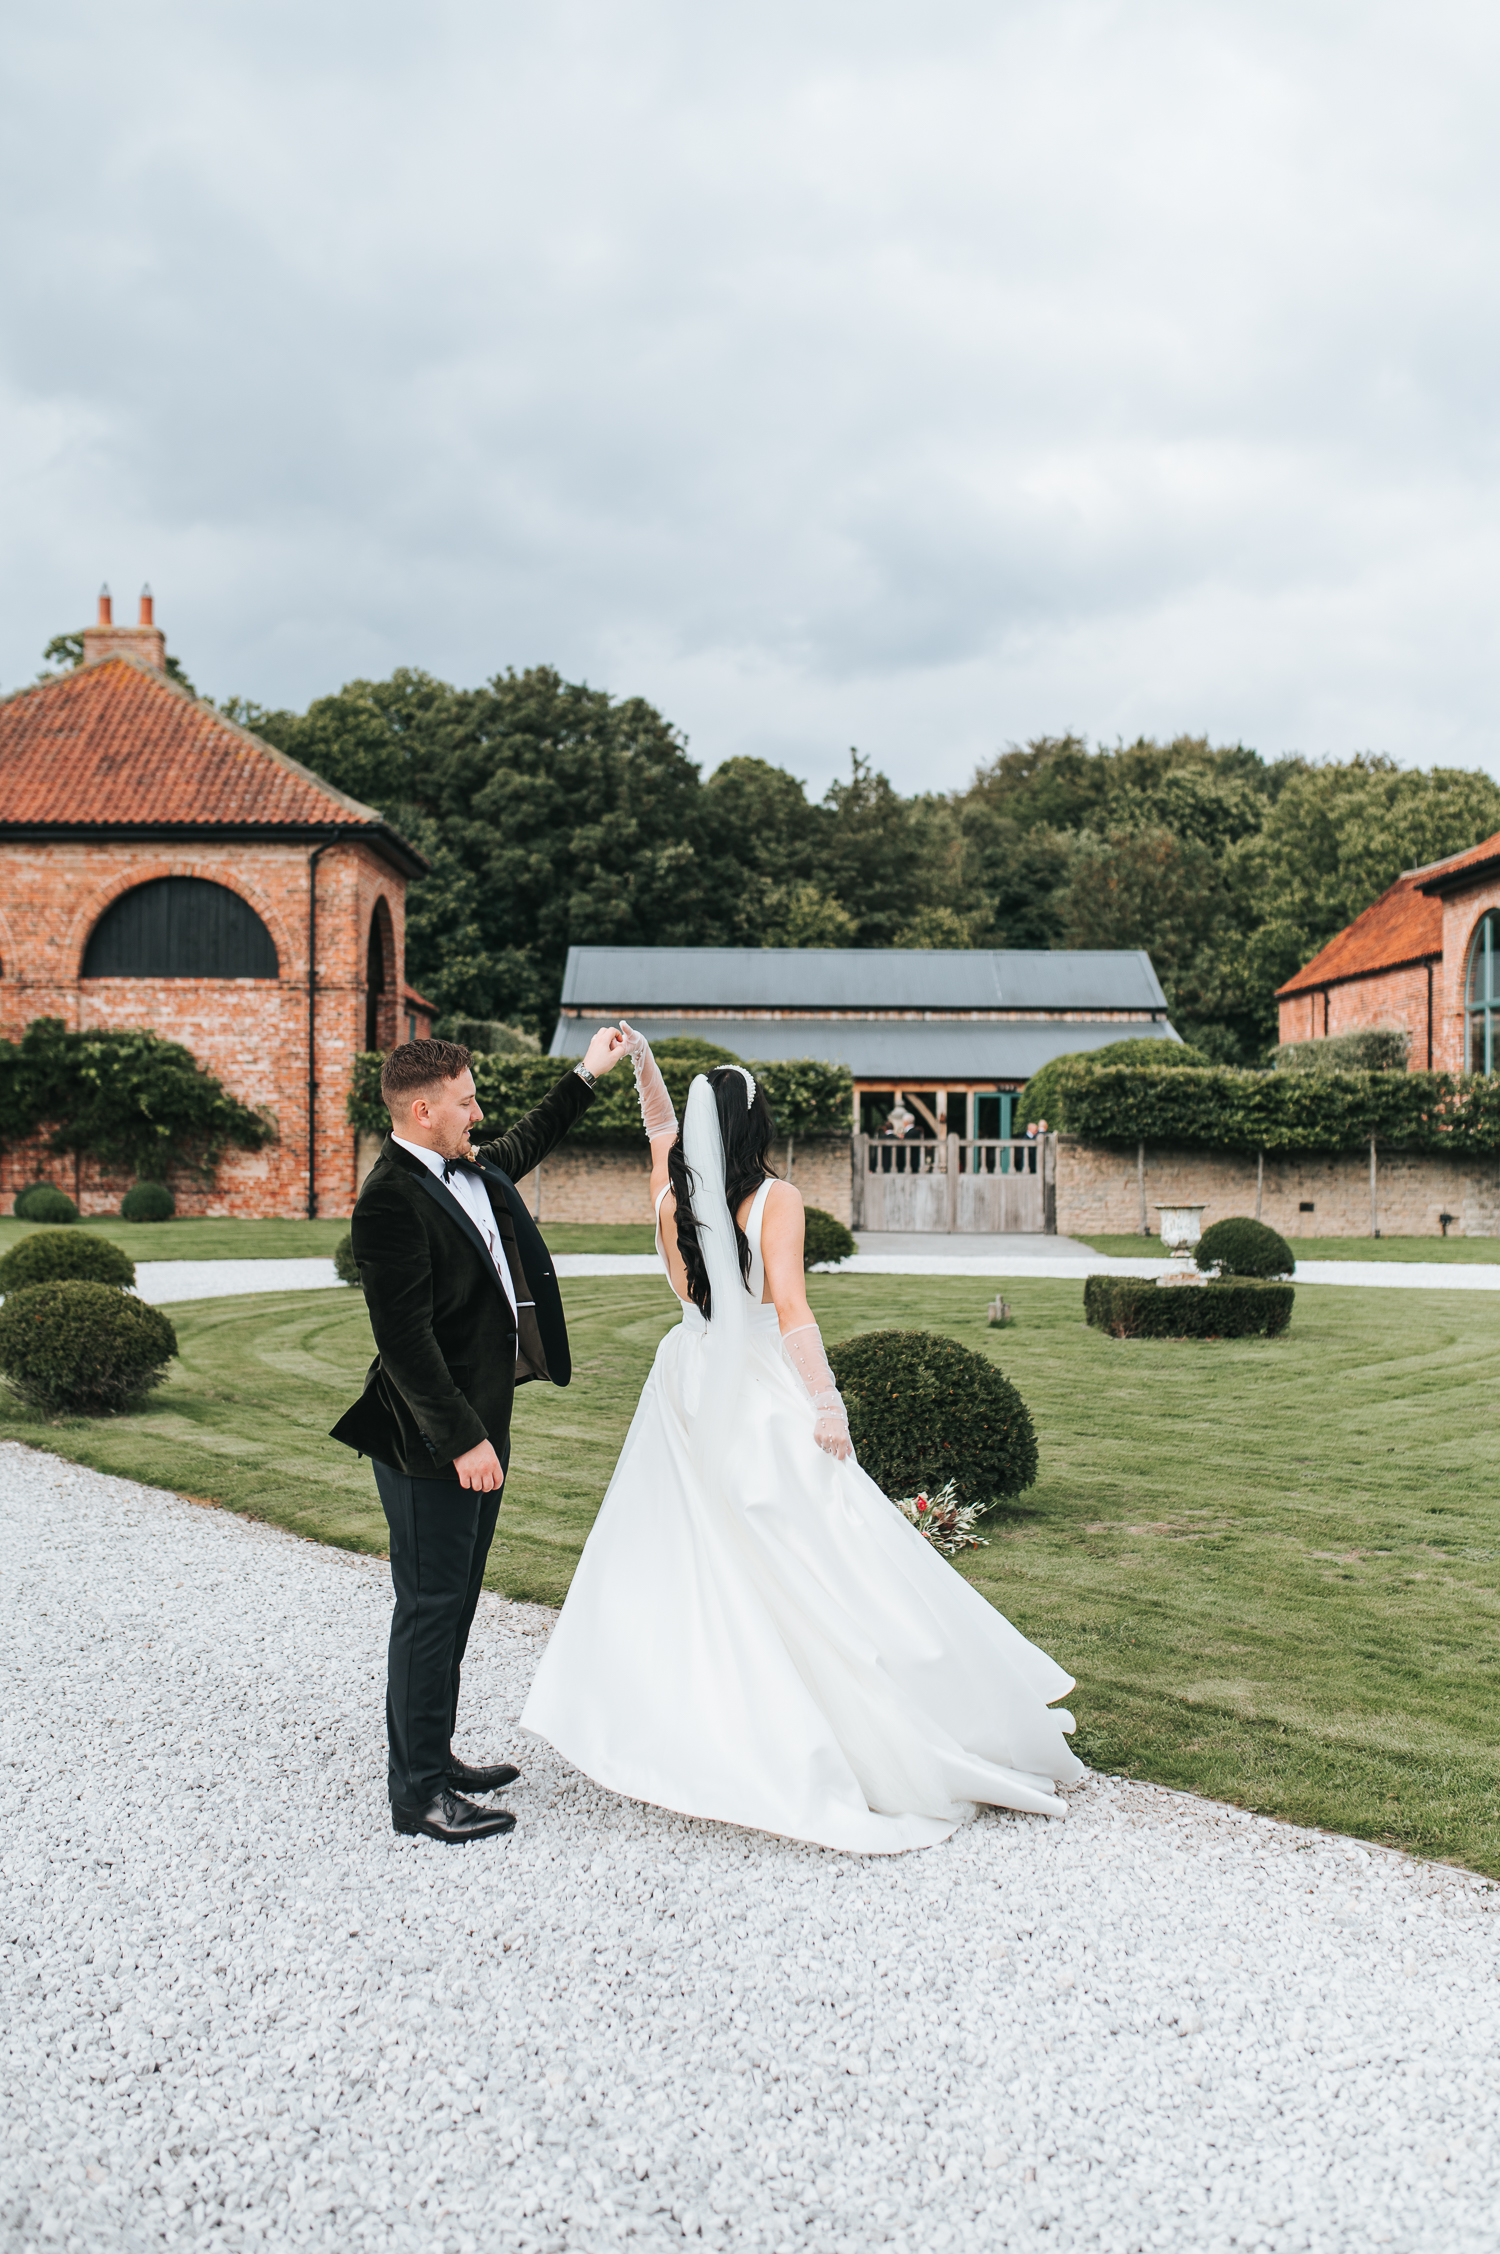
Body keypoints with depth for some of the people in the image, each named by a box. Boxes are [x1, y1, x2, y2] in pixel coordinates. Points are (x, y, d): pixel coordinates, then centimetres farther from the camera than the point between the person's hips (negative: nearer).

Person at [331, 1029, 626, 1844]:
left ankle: (435, 1756, 31)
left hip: (477, 1426, 10)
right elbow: (405, 1340, -24)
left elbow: (522, 1147, 33)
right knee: (430, 1608, -1)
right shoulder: (391, 1201, -21)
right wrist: (462, 1440, -23)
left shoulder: (468, 1170, 8)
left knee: (455, 1601, 18)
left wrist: (584, 1077, 35)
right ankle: (418, 1792, 9)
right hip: (430, 1442, -10)